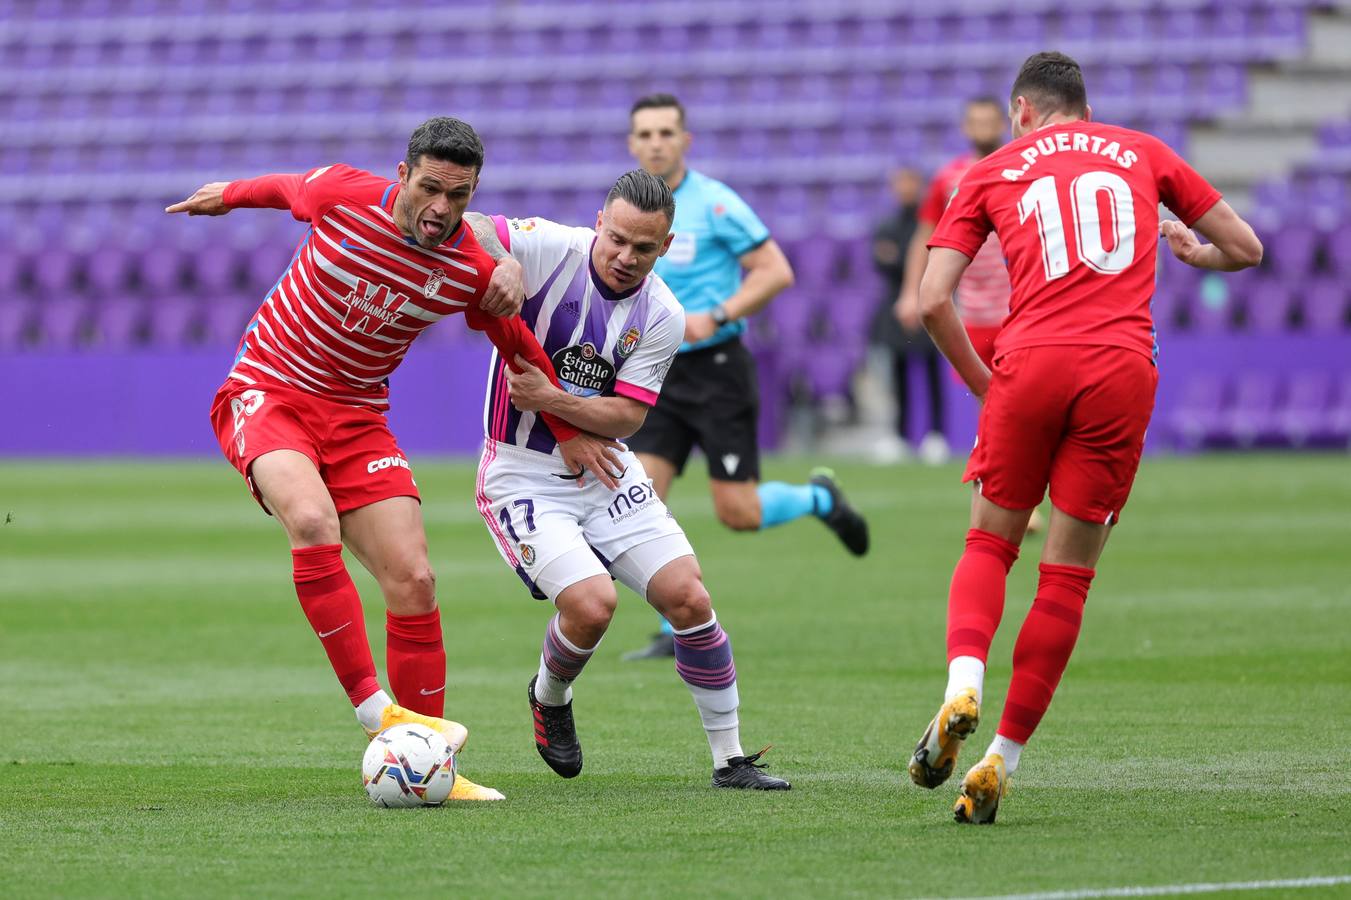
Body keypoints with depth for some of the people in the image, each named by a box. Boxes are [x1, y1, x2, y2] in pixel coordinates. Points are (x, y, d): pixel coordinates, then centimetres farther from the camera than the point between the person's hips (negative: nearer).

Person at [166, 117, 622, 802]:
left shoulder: (474, 270, -9)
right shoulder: (341, 195, -16)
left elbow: (519, 346, 10)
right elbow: (288, 187, 9)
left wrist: (566, 429, 19)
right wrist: (229, 194, 27)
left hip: (357, 415, 3)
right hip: (266, 391, -3)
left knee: (414, 583, -8)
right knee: (313, 522, -33)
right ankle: (375, 711, -32)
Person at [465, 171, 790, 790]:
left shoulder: (661, 317, -4)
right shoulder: (549, 249, -14)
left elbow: (627, 416, -8)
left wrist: (551, 398, -24)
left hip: (604, 469, 5)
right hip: (524, 473, -4)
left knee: (688, 597, -5)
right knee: (591, 604, -23)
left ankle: (730, 760, 10)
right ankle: (550, 697, 13)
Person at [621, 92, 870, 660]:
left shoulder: (715, 203, -10)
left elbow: (776, 271, -12)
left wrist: (714, 318, -21)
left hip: (717, 370, -5)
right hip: (657, 376, 5)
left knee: (738, 513, -5)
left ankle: (818, 498, 28)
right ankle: (678, 632, -1)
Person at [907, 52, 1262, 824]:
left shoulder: (993, 174, 16)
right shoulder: (1142, 153, 19)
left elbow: (933, 300, 5)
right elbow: (1246, 249, 24)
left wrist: (980, 382, 17)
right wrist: (1193, 252, 45)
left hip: (1032, 362, 0)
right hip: (1124, 370, 0)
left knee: (991, 543, 15)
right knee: (1067, 577, 6)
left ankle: (964, 682, -13)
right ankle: (1001, 763, 5)